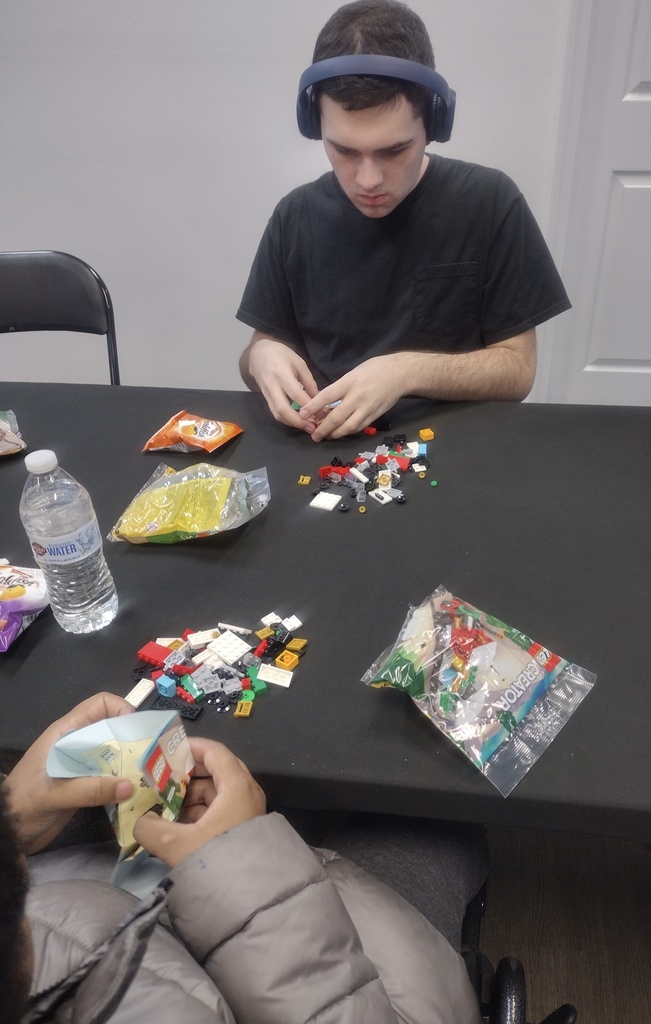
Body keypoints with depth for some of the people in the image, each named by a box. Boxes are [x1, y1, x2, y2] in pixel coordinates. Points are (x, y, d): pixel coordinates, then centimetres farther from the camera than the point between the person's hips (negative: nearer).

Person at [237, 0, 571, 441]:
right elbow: (268, 342, 8)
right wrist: (261, 357, -14)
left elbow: (517, 368, -5)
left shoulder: (490, 203, -6)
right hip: (323, 446, 3)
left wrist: (408, 372, -19)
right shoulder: (296, 216, 1)